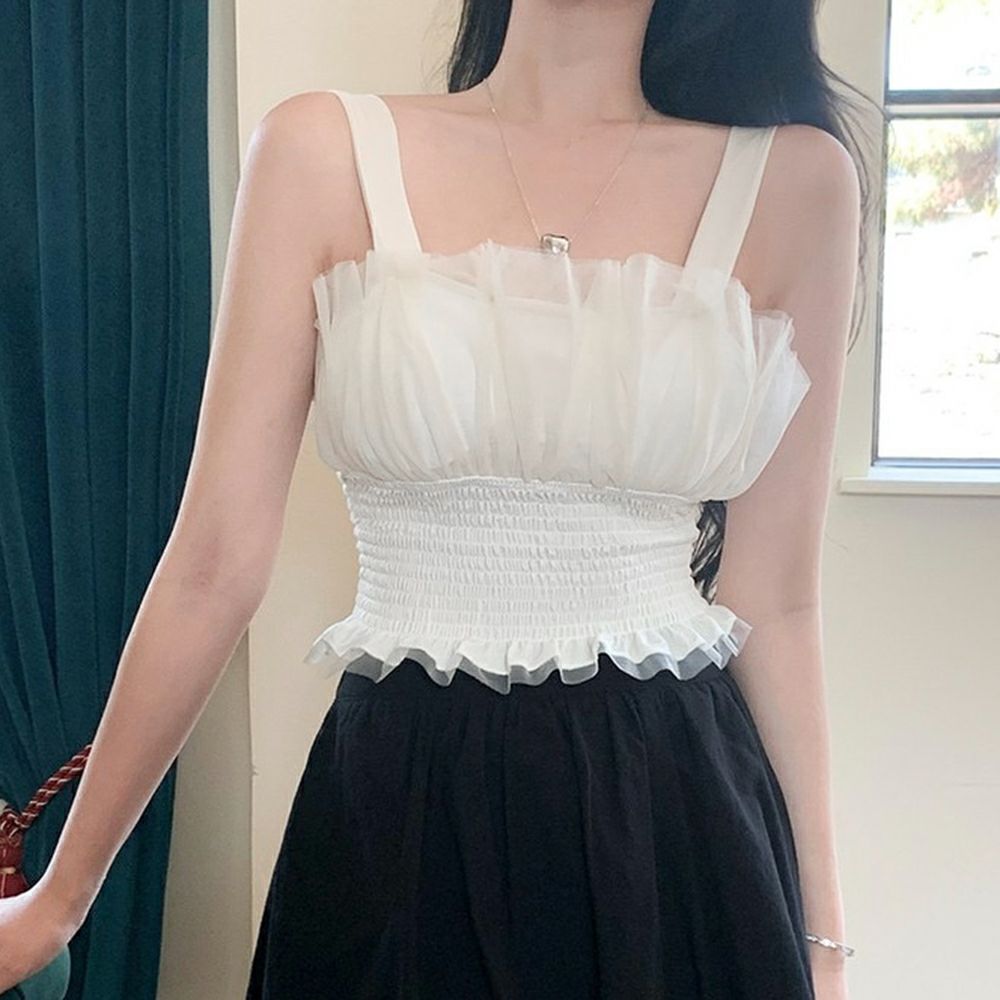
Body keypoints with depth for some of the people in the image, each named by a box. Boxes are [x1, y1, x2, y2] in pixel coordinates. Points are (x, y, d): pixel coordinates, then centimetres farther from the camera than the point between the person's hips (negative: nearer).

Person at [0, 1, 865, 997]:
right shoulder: (324, 150, -4)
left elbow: (774, 604, 1)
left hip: (678, 814, 1)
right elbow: (216, 562, -3)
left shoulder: (795, 178, -1)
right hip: (399, 811, 0)